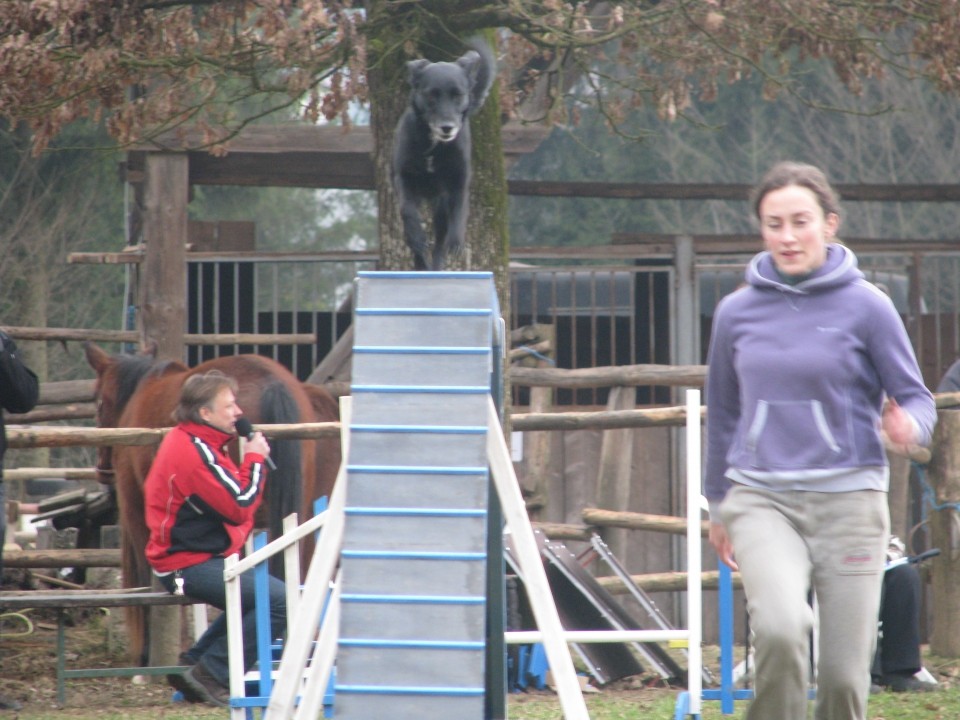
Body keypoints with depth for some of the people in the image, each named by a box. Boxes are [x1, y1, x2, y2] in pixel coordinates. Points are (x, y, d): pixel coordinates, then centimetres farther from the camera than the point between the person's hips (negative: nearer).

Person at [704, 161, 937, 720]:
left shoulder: (865, 306, 0)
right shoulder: (737, 312, 7)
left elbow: (916, 397, 2)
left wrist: (908, 427, -22)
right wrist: (718, 502, 26)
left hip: (848, 500, -1)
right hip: (761, 499, 1)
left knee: (845, 674, -1)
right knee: (781, 629, -26)